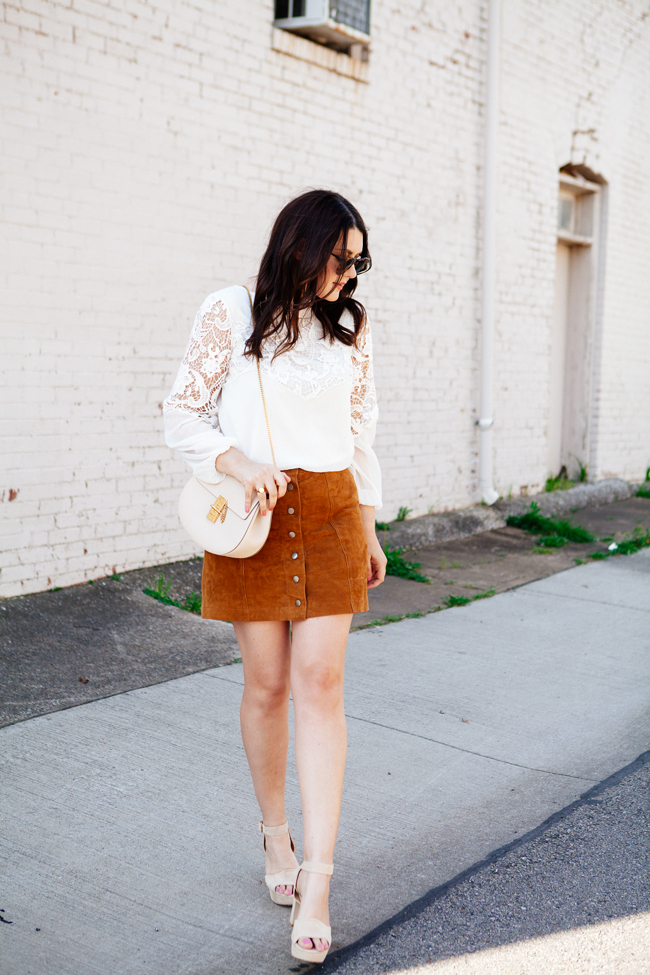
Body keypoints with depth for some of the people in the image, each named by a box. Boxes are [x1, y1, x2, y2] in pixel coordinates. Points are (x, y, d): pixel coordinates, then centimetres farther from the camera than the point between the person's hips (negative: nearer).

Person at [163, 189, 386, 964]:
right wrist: (238, 464, -19)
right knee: (266, 684, 5)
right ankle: (276, 835, 29)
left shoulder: (351, 325, 9)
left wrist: (367, 528, 15)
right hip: (254, 515, -2)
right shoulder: (230, 314, -2)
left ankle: (317, 879, -1)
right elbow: (182, 413, -1)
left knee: (320, 681, -5)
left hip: (329, 514, 2)